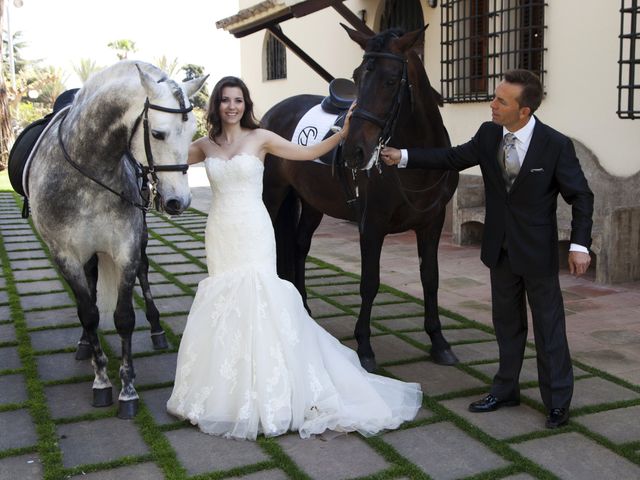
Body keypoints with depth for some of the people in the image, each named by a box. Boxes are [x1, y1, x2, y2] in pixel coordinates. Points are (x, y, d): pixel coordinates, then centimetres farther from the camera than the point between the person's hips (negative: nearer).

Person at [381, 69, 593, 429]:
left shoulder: (556, 145, -18)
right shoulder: (489, 134, -6)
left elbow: (581, 196, -12)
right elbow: (453, 158, 5)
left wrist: (580, 244, -21)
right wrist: (403, 156, -2)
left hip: (538, 251, -5)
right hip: (500, 248, 5)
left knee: (549, 325, 5)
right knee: (507, 322, 17)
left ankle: (558, 401, 20)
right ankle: (506, 390, 32)